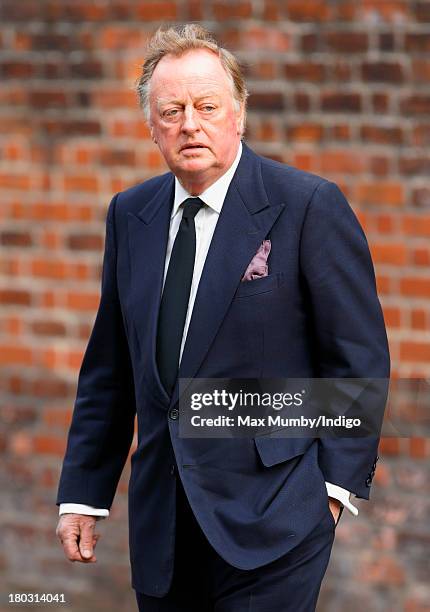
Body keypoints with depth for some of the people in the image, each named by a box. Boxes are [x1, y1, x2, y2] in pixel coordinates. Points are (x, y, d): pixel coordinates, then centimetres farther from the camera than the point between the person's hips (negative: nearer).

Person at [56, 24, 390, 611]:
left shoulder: (309, 206, -6)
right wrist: (83, 492, 10)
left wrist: (336, 484, -9)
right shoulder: (130, 213, 9)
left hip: (270, 520, -5)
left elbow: (359, 357, -5)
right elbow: (109, 366, 14)